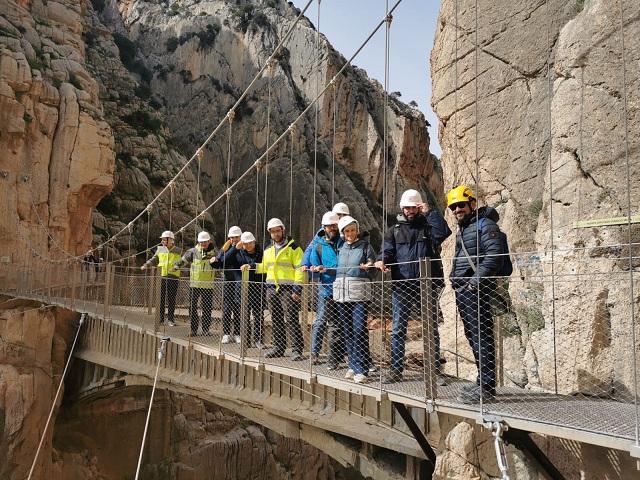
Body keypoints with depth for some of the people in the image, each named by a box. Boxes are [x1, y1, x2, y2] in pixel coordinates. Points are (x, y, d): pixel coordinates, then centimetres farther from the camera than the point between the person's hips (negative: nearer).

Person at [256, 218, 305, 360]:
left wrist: (297, 289, -15)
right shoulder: (268, 250, 17)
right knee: (276, 320, 12)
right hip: (272, 289, 6)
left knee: (291, 320, -8)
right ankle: (278, 347, 22)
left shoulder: (293, 247, -3)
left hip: (288, 289, -6)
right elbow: (264, 267, 28)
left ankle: (297, 350, -2)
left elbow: (300, 269, -8)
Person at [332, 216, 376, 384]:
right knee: (348, 331, 8)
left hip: (359, 293, -4)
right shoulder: (340, 248, 17)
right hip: (341, 293, 5)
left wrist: (368, 267, -19)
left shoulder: (365, 246, 5)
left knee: (359, 329, -12)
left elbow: (373, 269, 2)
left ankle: (361, 370, -7)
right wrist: (324, 269, 7)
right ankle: (353, 366, 18)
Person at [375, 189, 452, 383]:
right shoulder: (394, 230, 13)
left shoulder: (428, 226, 8)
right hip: (401, 286, 1)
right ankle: (396, 370, 12)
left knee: (431, 329, 6)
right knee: (398, 330, 3)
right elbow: (387, 250, 2)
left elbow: (444, 232, -13)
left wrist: (429, 212, -8)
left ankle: (435, 371, 15)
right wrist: (382, 260, -19)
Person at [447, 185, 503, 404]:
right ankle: (482, 380, 23)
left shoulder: (484, 224, -6)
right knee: (472, 336, 13)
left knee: (481, 336, -9)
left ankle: (486, 386, -6)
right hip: (461, 289, 10)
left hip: (476, 289, -10)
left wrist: (477, 280, -22)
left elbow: (493, 255, -18)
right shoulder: (462, 229, 23)